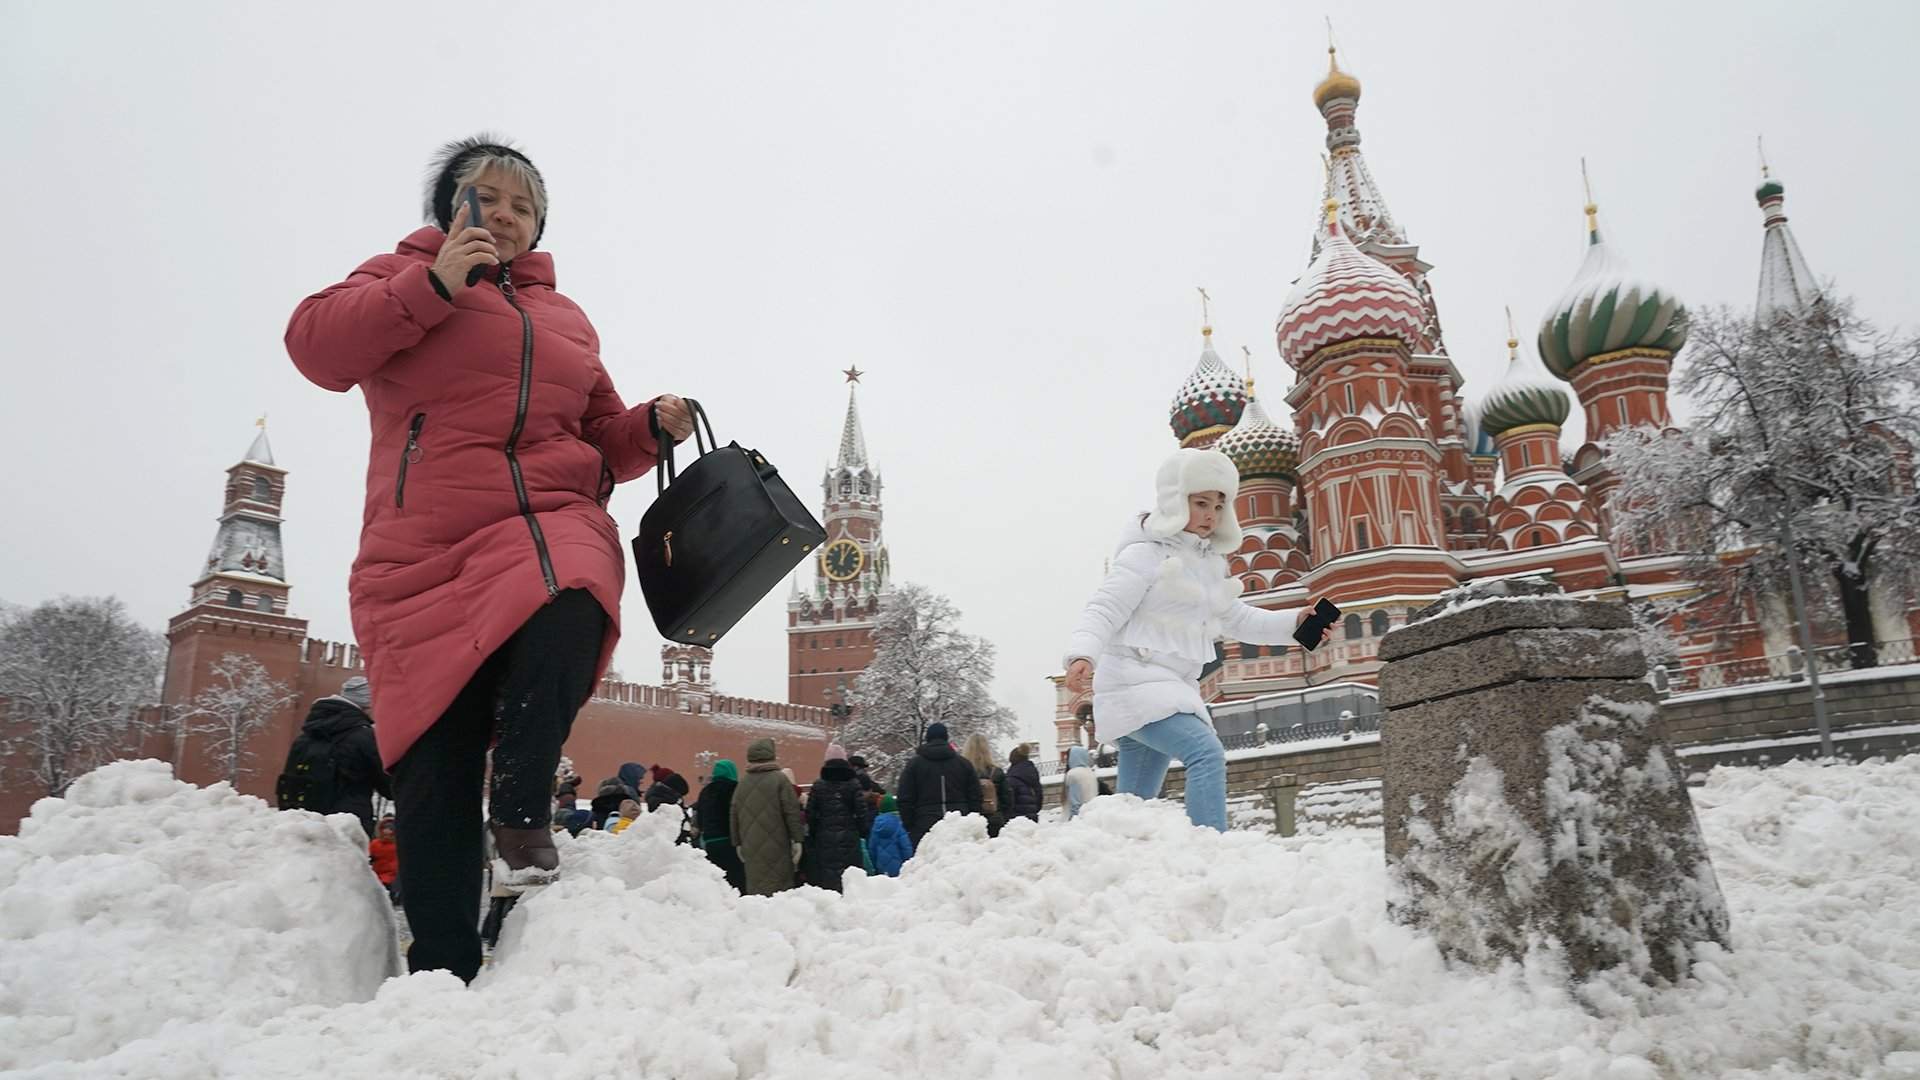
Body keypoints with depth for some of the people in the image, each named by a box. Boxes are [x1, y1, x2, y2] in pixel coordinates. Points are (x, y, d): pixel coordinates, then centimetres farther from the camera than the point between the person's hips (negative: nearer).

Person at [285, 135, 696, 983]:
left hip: (549, 522, 2)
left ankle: (521, 813, -20)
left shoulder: (565, 319, 25)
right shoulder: (407, 276, 16)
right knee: (434, 766, -7)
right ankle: (442, 968, 1)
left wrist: (650, 428, 7)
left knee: (568, 608, -36)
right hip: (427, 546, -1)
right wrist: (434, 286, -11)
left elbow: (599, 441, 28)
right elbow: (317, 348, -3)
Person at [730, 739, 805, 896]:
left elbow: (733, 816, 14)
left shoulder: (742, 784, 10)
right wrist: (797, 840, -6)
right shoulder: (779, 779, -6)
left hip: (751, 849, 5)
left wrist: (738, 843, 22)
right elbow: (792, 812, -10)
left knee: (755, 886, 10)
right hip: (777, 848, -5)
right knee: (781, 884, -1)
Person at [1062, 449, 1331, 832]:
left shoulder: (1212, 564, 16)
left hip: (1173, 685, 9)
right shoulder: (1145, 554, -10)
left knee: (1136, 802, 10)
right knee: (1206, 753, -26)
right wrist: (1082, 654, -35)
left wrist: (1294, 622, 12)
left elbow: (1236, 619, 25)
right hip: (1135, 681, -9)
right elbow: (1104, 611, -17)